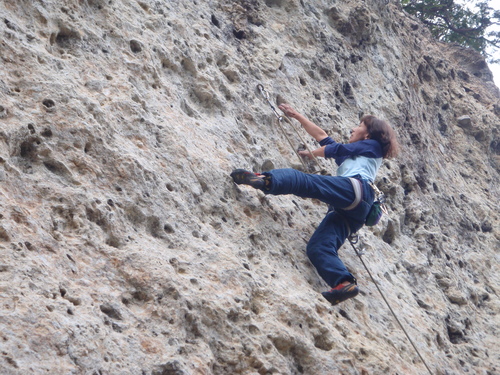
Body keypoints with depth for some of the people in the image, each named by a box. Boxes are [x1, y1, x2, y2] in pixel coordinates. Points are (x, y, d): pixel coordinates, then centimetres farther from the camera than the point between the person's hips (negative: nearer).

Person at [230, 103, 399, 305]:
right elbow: (322, 136, 47)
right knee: (318, 247, -18)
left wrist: (311, 153, 31)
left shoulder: (373, 145, 23)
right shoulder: (351, 154, 44)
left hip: (356, 188, -7)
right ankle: (343, 284, -36)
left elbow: (337, 148, 16)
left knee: (301, 180, -27)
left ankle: (266, 180, -54)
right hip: (344, 209, 7)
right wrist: (297, 116, 47)